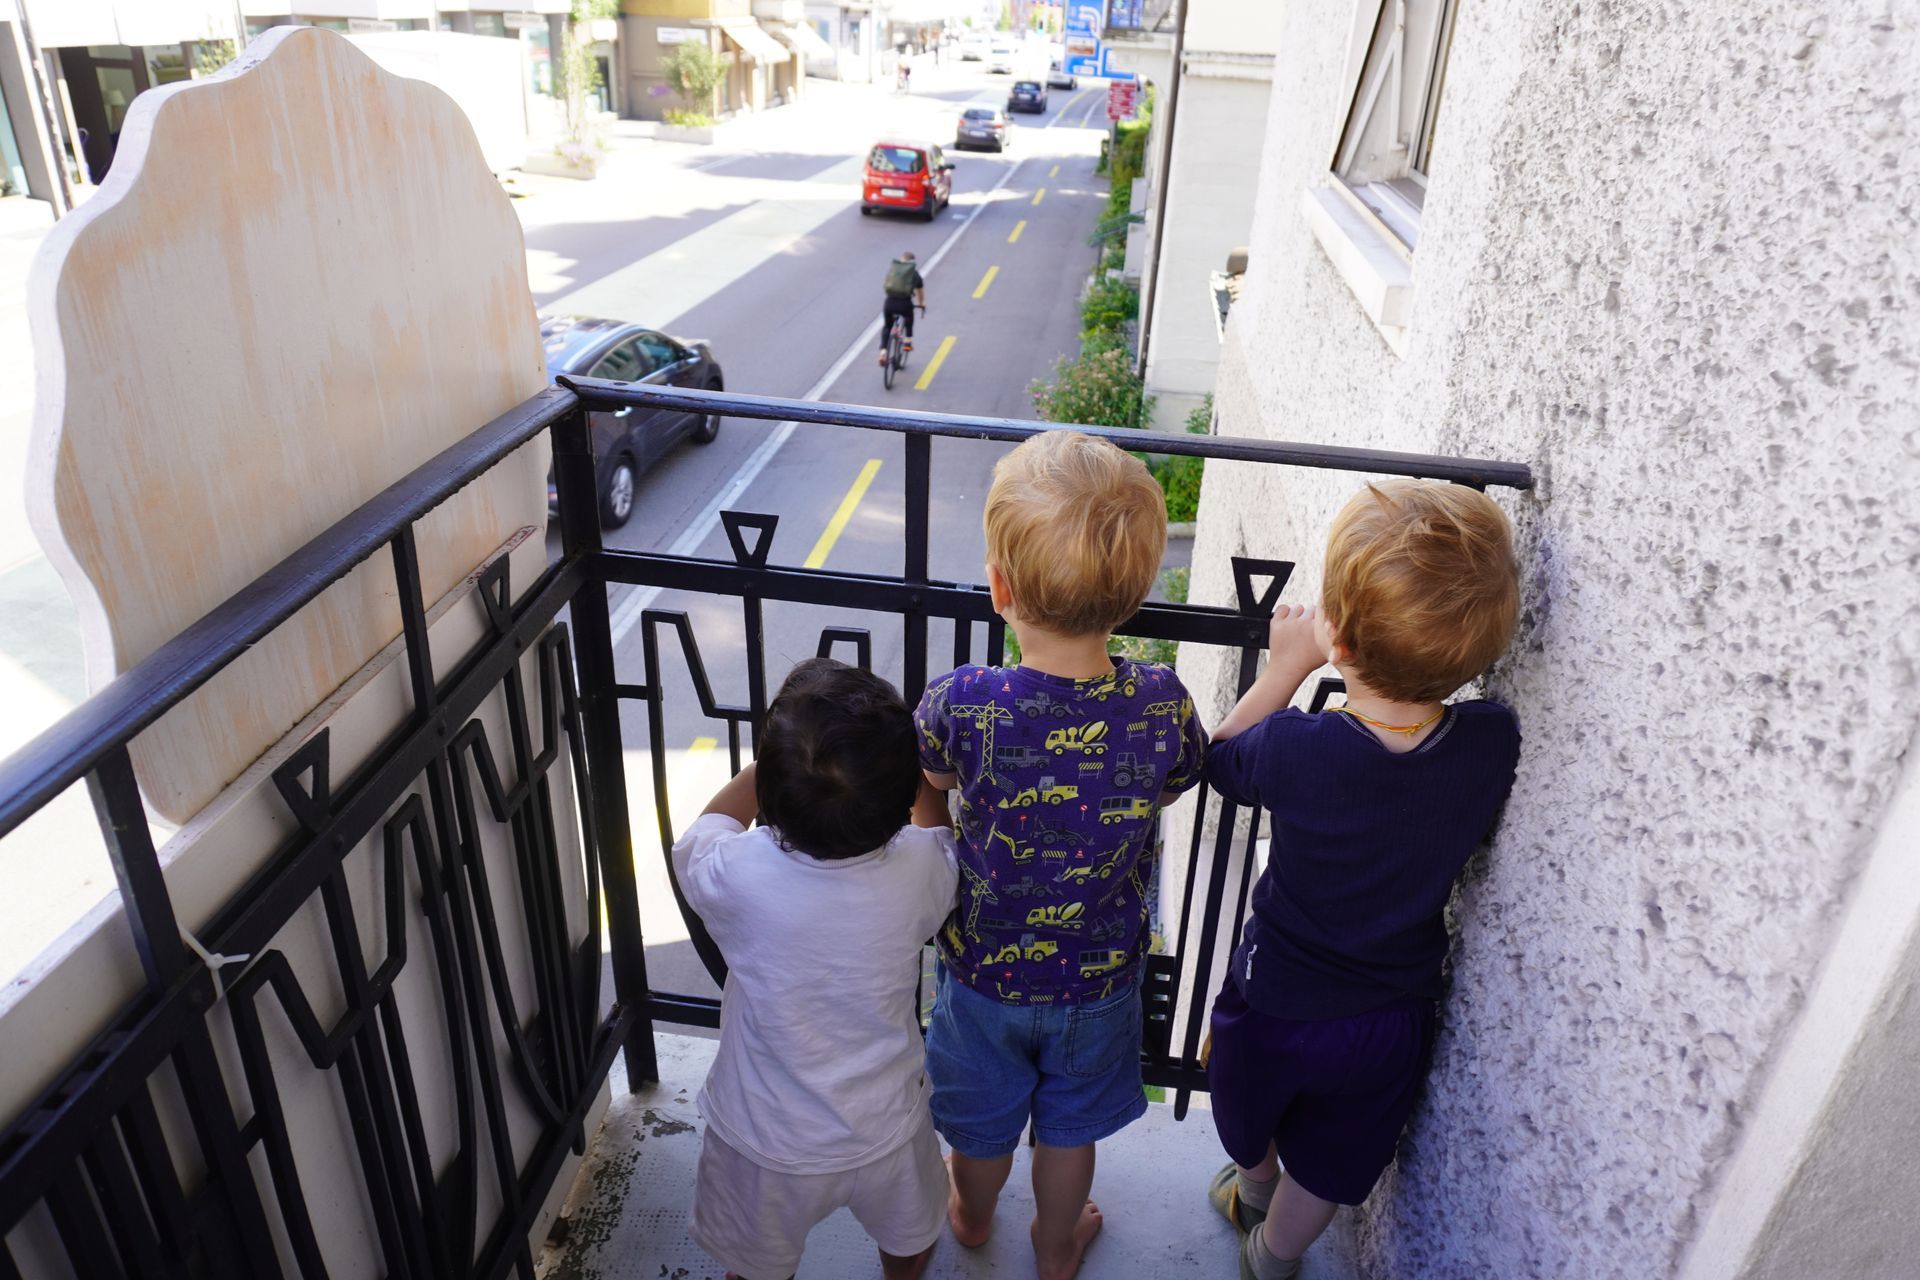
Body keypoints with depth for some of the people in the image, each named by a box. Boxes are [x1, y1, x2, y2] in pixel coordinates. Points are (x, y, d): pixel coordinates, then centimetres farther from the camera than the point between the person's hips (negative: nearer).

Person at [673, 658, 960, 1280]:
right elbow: (935, 823, -2)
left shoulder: (737, 875, -33)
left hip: (766, 1145, -1)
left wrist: (789, 750, 0)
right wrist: (888, 748, 7)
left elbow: (706, 828, -7)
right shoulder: (920, 873, -29)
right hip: (885, 1134, 2)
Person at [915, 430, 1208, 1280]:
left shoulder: (964, 704, -33)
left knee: (984, 1122, 29)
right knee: (1071, 1127, 30)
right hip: (1100, 976, 1)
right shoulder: (1161, 703, -27)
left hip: (985, 968, -1)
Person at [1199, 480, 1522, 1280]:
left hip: (1277, 1003, -2)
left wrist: (1284, 669, -6)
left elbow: (1220, 759, -11)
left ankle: (1252, 1192, 62)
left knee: (1251, 1121, 33)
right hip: (1394, 1018, 2)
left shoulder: (1297, 750, -34)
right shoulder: (1494, 743, -25)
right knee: (1328, 1169, 28)